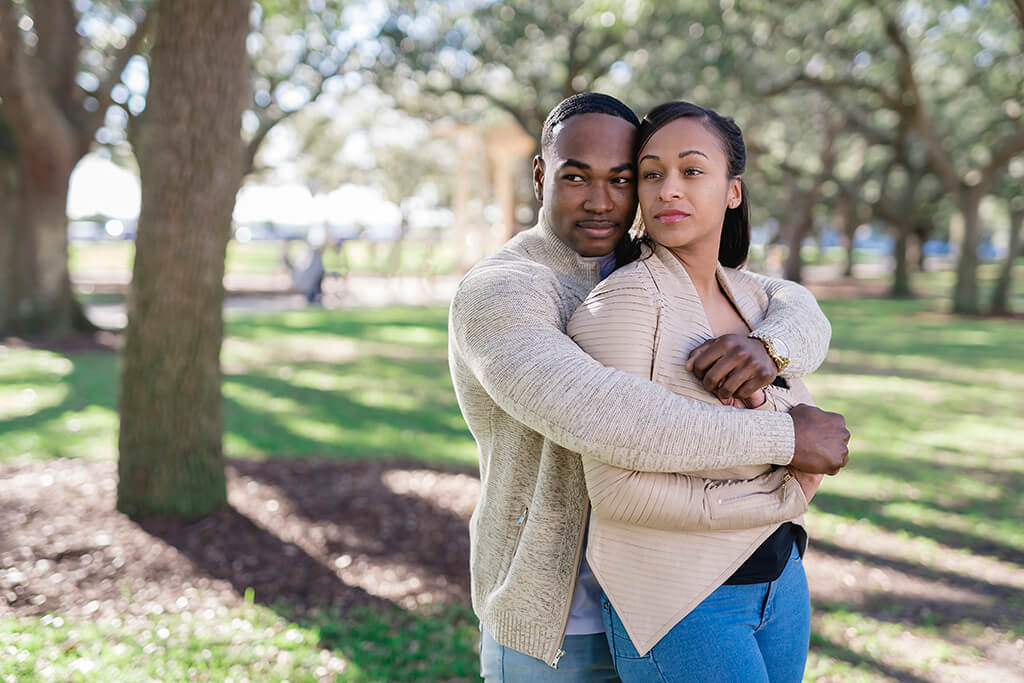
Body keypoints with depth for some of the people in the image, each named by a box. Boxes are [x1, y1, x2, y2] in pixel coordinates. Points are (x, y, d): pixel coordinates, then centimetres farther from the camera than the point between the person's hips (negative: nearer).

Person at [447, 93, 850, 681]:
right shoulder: (496, 295, -21)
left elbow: (797, 311, -4)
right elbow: (596, 416, -39)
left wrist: (768, 349, -29)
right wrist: (785, 436, -32)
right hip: (558, 630, -7)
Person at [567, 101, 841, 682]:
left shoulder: (752, 295, 6)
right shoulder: (626, 297, -16)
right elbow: (617, 489, -22)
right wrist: (773, 499, -13)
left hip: (779, 580, 7)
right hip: (678, 598, -7)